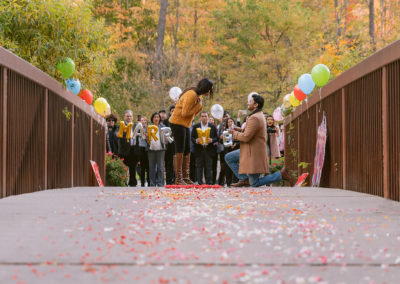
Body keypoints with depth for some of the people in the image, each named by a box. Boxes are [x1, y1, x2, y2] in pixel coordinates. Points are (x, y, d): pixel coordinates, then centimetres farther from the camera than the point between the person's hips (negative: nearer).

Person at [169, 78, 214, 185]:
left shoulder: (199, 96, 10)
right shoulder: (191, 95, -21)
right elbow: (185, 113, -24)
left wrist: (199, 106, -5)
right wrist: (198, 106, -16)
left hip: (185, 124, 10)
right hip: (177, 123, -10)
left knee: (187, 151, 7)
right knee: (180, 150, -10)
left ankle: (186, 177, 10)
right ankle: (178, 179, -9)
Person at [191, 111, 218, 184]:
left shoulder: (212, 127, 10)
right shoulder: (195, 127, 10)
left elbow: (216, 138, 7)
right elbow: (192, 137, 7)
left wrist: (212, 140, -14)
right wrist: (196, 141, -14)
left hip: (209, 149, 0)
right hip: (199, 149, 0)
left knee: (209, 167, -2)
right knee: (199, 166, -1)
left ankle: (209, 182, 1)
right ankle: (199, 182, 1)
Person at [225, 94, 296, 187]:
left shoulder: (254, 118, -21)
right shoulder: (259, 116, 12)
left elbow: (246, 137, -24)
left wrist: (234, 133, -6)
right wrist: (239, 130, 11)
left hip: (254, 153, -10)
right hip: (250, 151, 10)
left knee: (254, 183, -6)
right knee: (228, 157, 13)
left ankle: (282, 174, -4)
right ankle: (244, 179, 8)